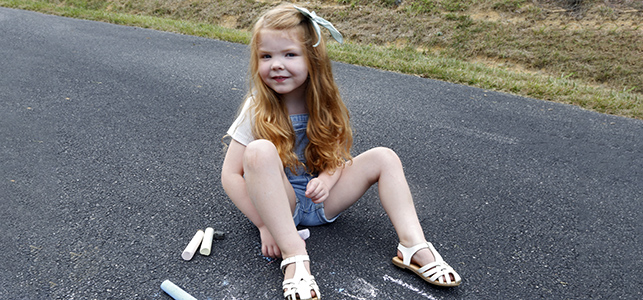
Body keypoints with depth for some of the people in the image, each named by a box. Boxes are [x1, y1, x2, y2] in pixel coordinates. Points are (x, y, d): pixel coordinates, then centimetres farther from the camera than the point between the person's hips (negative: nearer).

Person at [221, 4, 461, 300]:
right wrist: (265, 225, -21)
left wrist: (326, 179, -20)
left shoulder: (324, 104, -5)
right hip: (280, 202, -3)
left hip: (320, 202, 4)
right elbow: (230, 175, -16)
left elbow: (338, 156, 3)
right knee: (260, 151, -33)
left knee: (383, 157, -10)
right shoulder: (258, 110, -15)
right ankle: (294, 255, -33)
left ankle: (413, 246, -19)